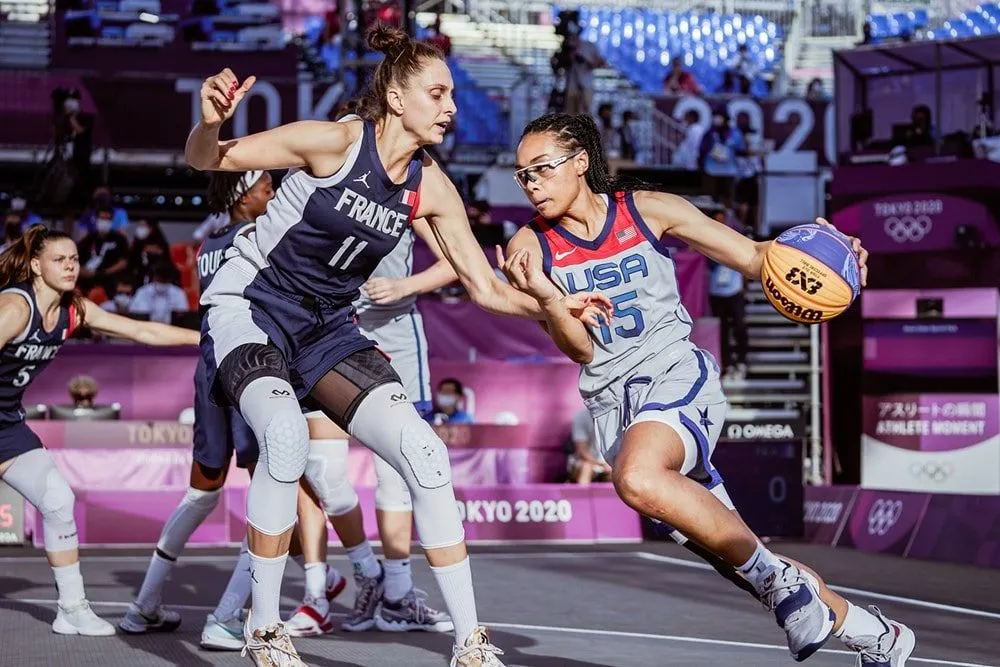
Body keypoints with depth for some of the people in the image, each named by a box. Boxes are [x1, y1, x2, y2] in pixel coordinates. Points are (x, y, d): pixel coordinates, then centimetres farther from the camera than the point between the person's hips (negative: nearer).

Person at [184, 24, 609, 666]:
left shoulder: (431, 188, -4)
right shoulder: (333, 142, -19)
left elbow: (486, 287, 2)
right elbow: (207, 160, -14)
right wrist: (211, 122, -37)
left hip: (327, 326, 5)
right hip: (249, 307, -5)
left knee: (424, 451, -9)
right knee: (287, 434, -33)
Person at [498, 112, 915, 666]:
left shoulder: (647, 210, -1)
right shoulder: (530, 248, 2)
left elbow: (752, 257, 3)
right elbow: (583, 351, -3)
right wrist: (545, 297, -23)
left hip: (676, 375, -3)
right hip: (612, 400, 4)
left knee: (639, 478, -37)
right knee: (724, 550, 6)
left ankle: (775, 575, -22)